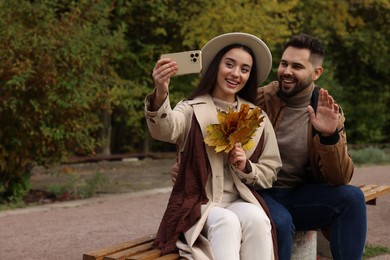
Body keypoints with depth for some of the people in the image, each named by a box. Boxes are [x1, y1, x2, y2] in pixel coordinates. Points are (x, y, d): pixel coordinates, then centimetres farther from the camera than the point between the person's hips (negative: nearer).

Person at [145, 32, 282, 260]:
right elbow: (165, 129, -22)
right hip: (197, 204, -3)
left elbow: (270, 173, 14)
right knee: (226, 221, -34)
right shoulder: (191, 110, 2)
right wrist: (161, 94, -44)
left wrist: (246, 167, -8)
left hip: (240, 202, 3)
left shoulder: (257, 117, 13)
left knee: (255, 218, -30)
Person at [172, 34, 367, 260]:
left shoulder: (330, 112, 0)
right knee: (280, 222, -34)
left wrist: (329, 136, -24)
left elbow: (339, 179, -7)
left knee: (352, 197, -23)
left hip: (300, 196, 2)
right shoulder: (259, 100, -5)